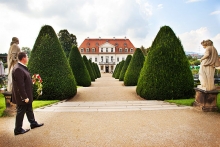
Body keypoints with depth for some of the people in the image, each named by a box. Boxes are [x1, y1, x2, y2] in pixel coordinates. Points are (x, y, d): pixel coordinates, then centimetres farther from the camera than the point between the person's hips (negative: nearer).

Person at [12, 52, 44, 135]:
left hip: (26, 95, 10)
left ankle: (33, 123, 37)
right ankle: (18, 130, 21)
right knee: (21, 112, 5)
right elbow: (20, 85, -26)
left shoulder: (22, 67, 8)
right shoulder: (18, 69, -24)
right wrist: (25, 97, -23)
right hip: (22, 97, -10)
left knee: (29, 110, 21)